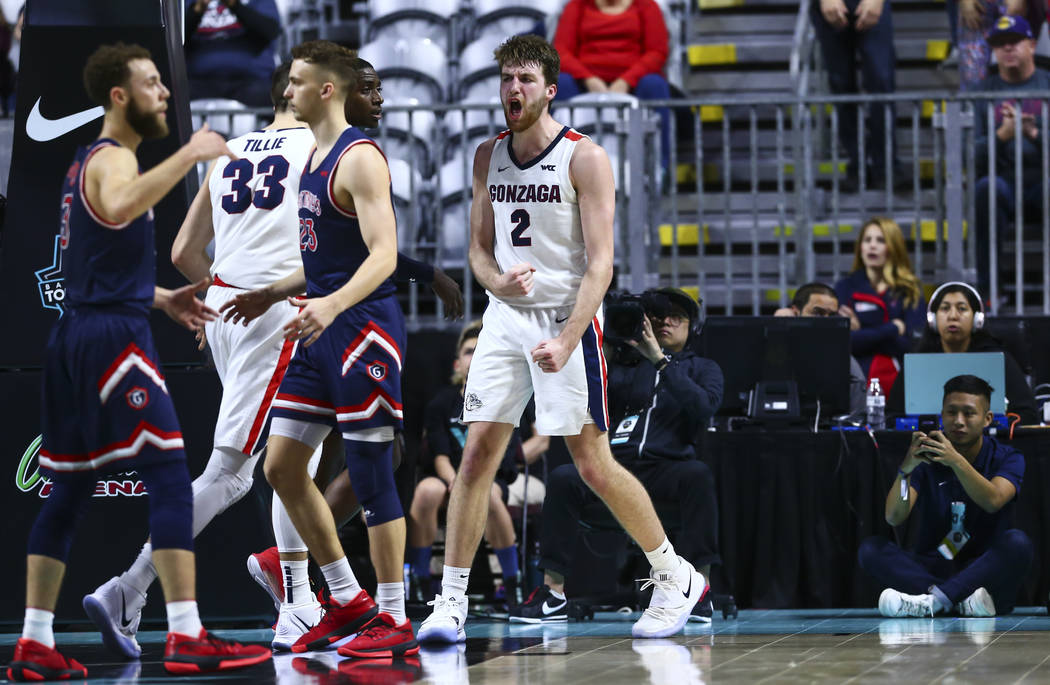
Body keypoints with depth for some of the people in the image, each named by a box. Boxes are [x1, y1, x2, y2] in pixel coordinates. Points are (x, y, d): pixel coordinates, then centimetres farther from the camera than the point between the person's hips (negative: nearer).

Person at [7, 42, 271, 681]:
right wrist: (189, 155, -31)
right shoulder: (113, 157, -10)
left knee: (69, 490, 10)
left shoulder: (89, 162, 21)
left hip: (77, 335, 10)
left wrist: (164, 298, 25)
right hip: (114, 335, -10)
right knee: (170, 478, -11)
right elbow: (119, 208, -36)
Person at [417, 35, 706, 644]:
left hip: (569, 318, -5)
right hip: (507, 317, 5)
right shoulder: (488, 157, 7)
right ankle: (451, 604, -3)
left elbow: (601, 263, -14)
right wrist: (497, 280, -10)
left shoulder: (585, 158, -10)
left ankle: (677, 577, 17)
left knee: (594, 464, -1)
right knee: (477, 453, -5)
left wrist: (566, 340, -24)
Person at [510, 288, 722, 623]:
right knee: (563, 478, -28)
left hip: (667, 466, -1)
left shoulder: (702, 368, 18)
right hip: (615, 463, 1)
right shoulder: (626, 360, 20)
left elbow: (704, 407, -6)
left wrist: (659, 360, -10)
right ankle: (553, 594, -25)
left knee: (698, 474, -36)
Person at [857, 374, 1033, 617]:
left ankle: (931, 600, -39)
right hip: (933, 569, 2)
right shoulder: (926, 458, 4)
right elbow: (894, 518, -10)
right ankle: (962, 599, -35)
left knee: (1017, 542, -32)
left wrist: (956, 461, -37)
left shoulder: (1007, 458, 1)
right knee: (870, 549, -21)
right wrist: (906, 468, -28)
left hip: (984, 569, -2)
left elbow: (992, 502, -21)